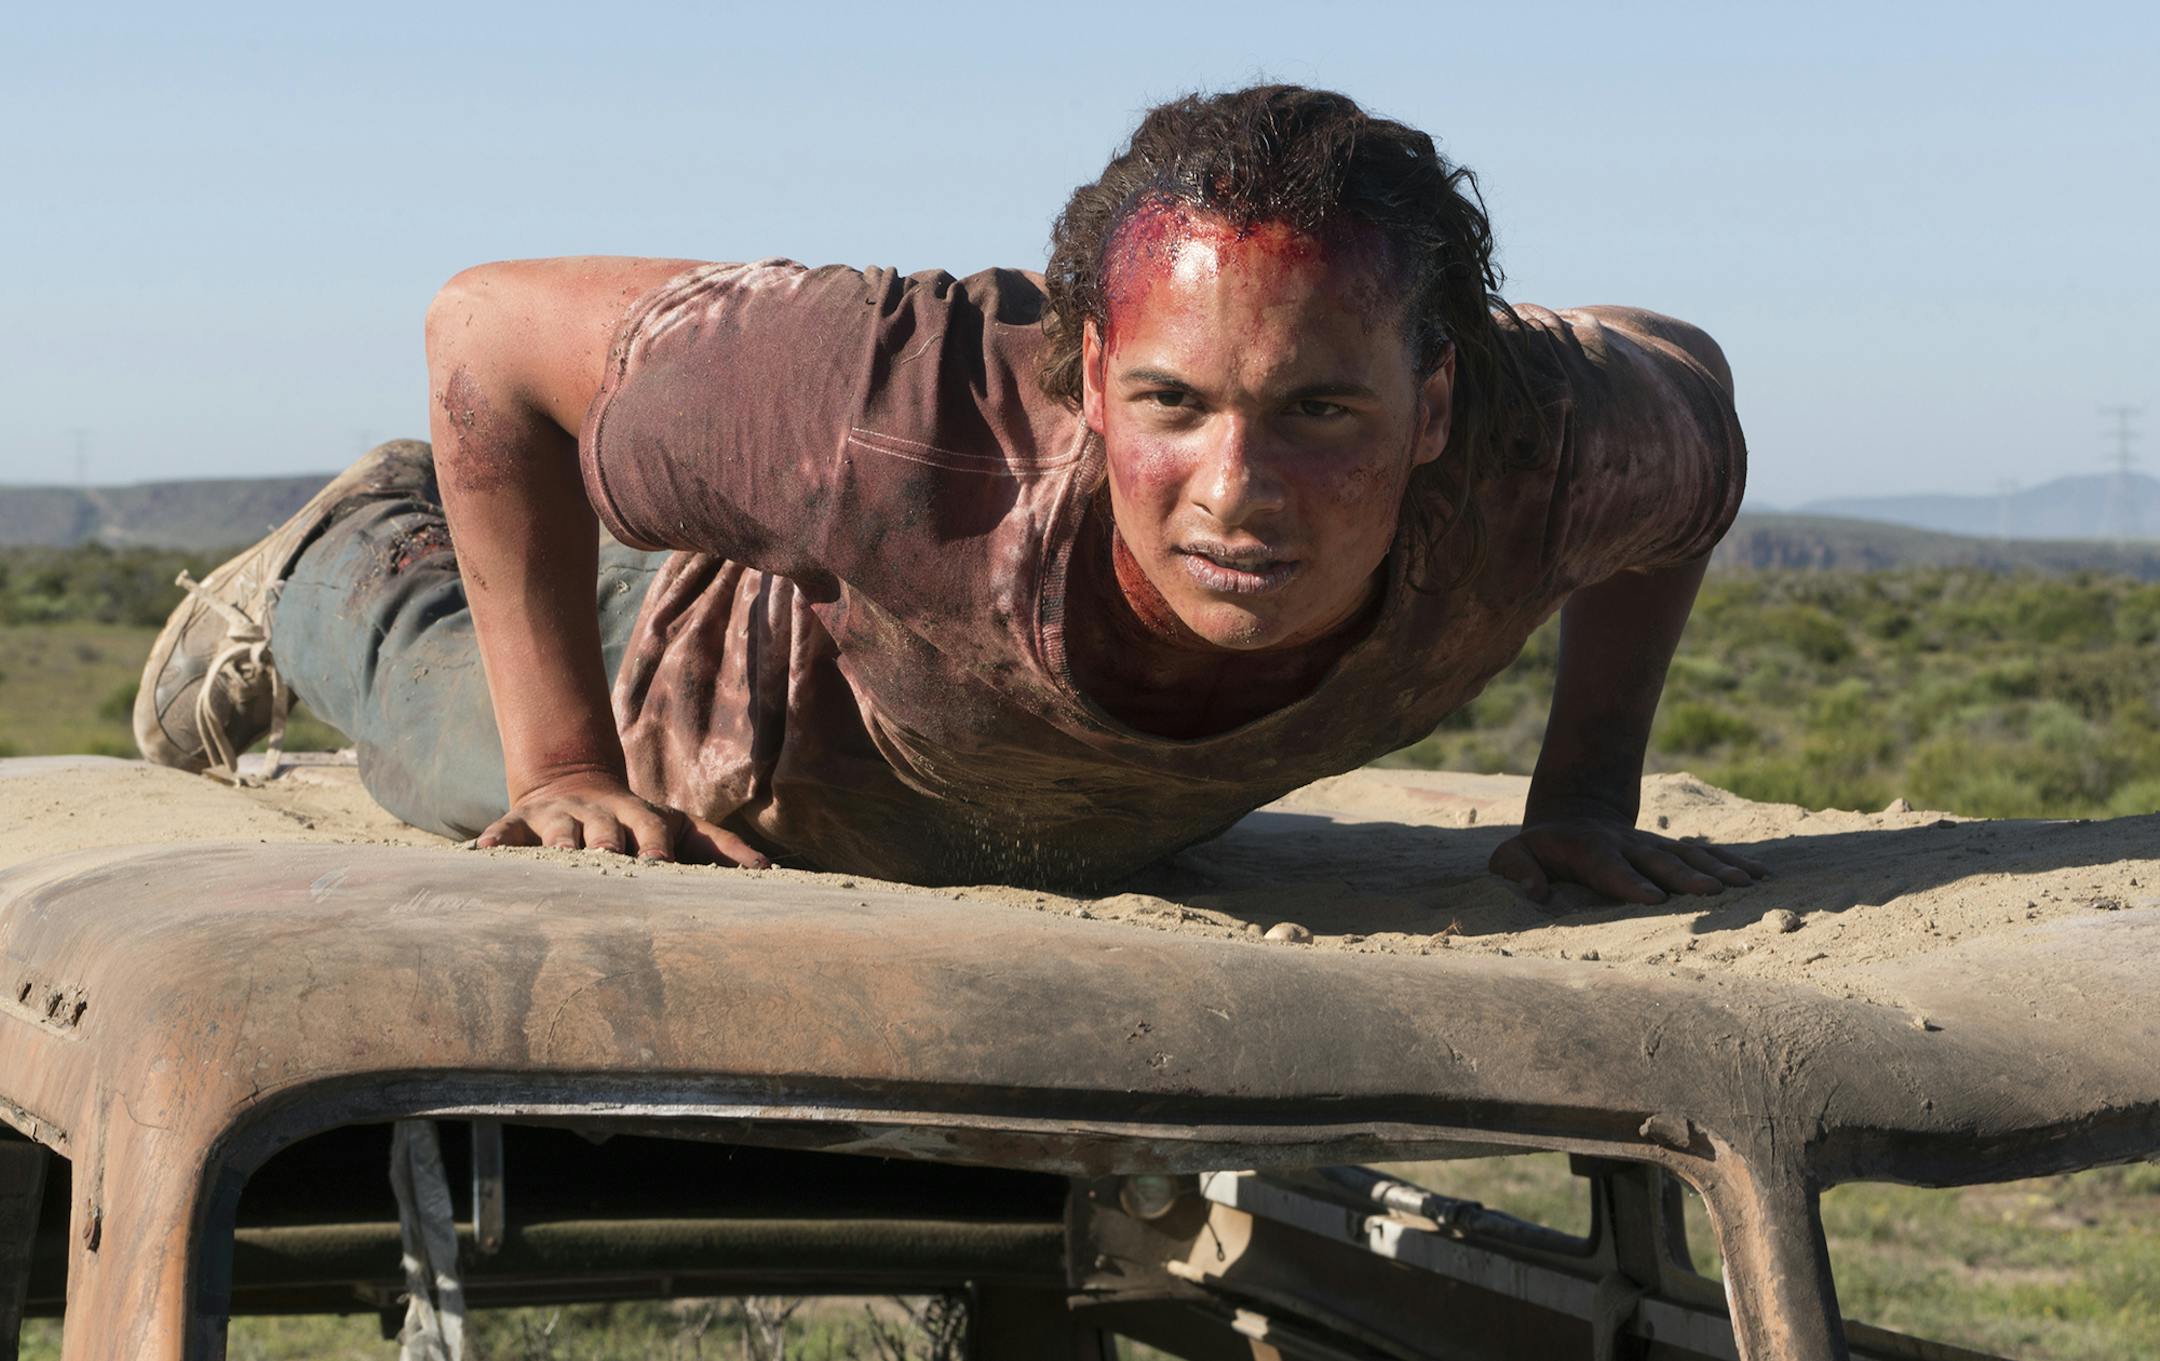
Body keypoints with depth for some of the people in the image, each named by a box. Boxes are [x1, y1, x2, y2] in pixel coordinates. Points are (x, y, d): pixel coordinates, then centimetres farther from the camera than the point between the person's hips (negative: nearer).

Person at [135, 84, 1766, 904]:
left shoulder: (1537, 445, -43)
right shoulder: (917, 426, -52)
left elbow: (1692, 396, -15)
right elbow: (493, 329, -36)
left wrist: (1584, 797, -18)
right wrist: (564, 770, -34)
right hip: (746, 764, -4)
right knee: (471, 748, 30)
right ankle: (360, 557, 60)